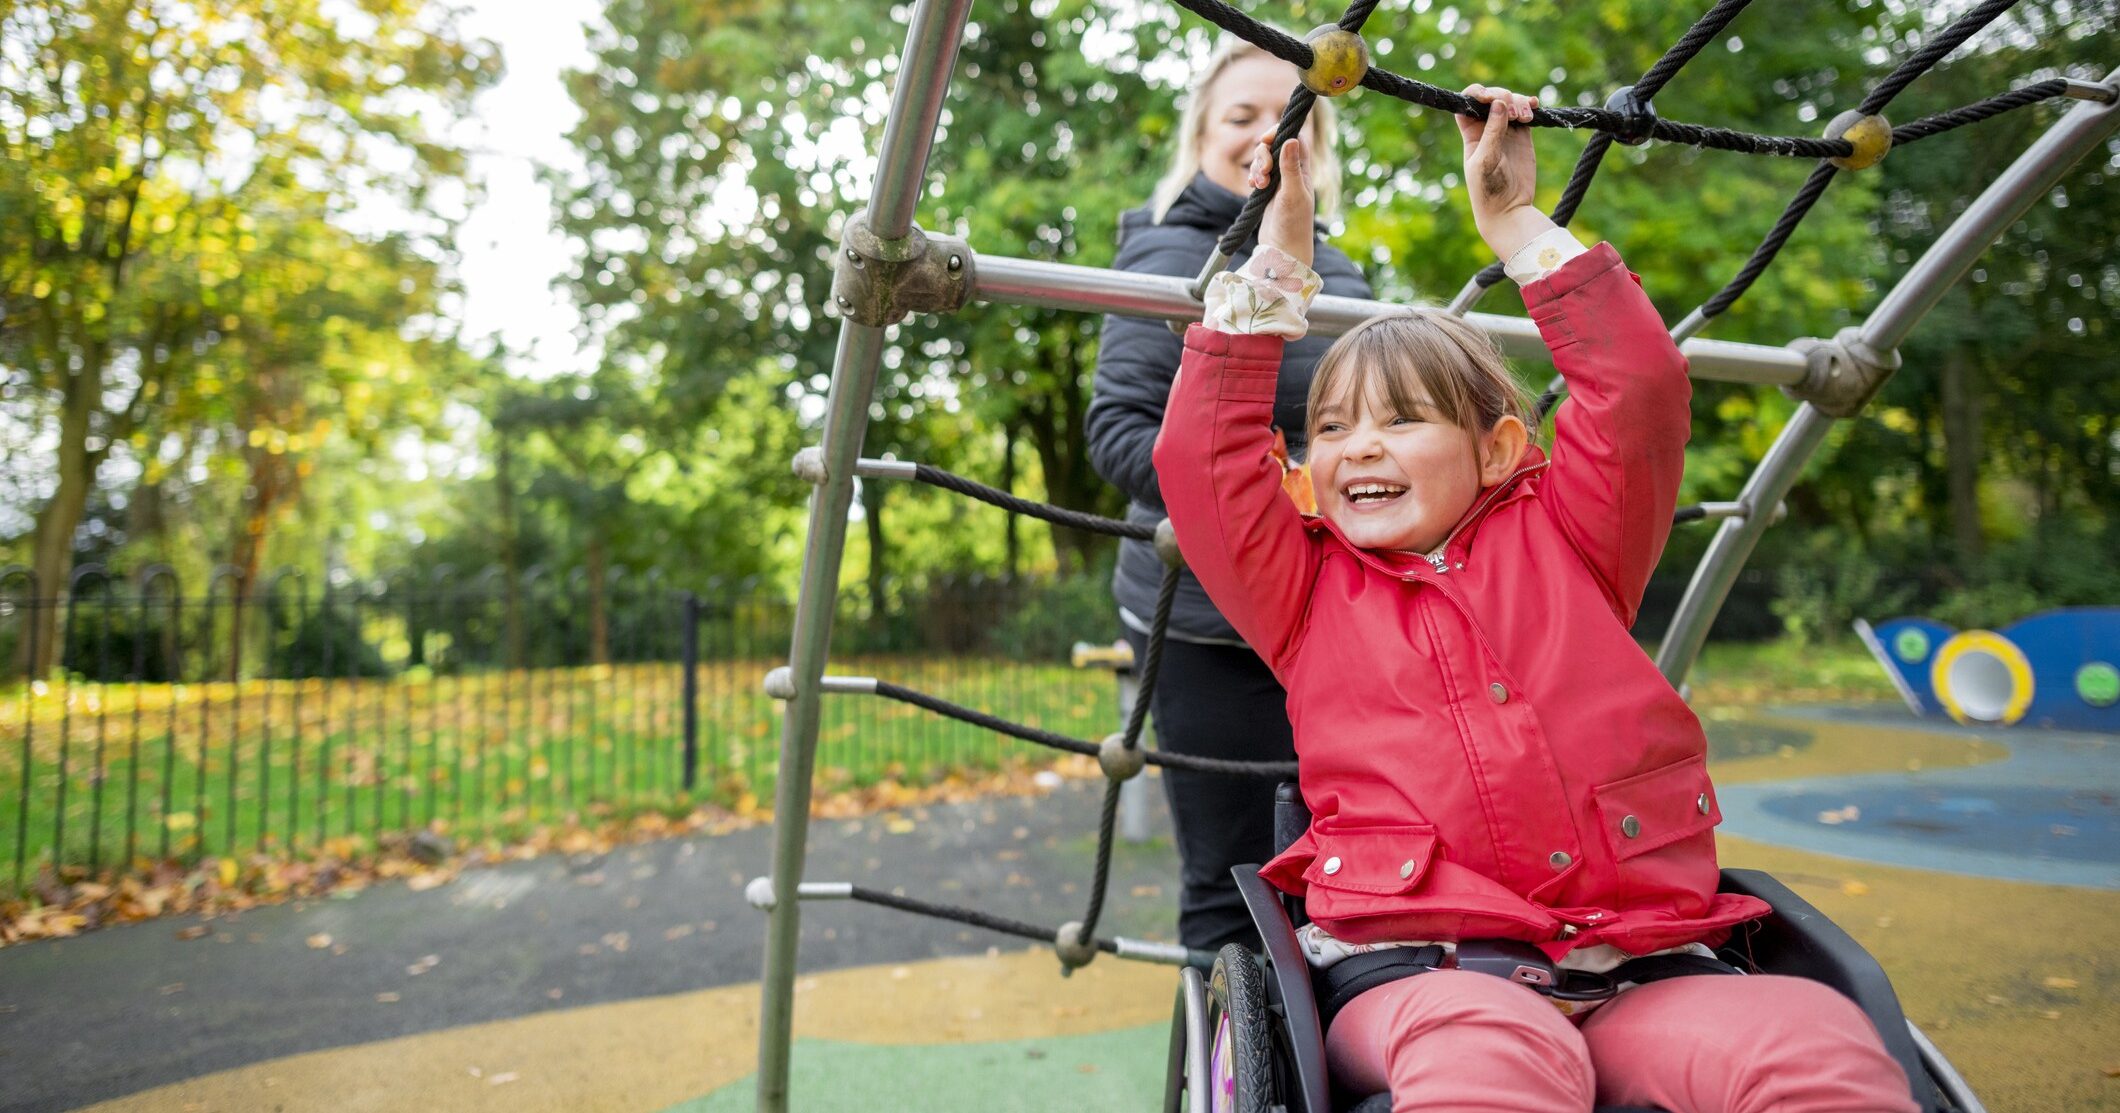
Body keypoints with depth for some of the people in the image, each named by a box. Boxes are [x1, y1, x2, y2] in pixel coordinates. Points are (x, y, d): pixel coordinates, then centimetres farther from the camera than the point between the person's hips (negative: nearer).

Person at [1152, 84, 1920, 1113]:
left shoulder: (1560, 544, 17)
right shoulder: (1307, 589, 15)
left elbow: (1639, 392, 7)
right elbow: (1202, 456, 4)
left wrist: (1515, 226, 11)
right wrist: (1276, 264, 6)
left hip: (1635, 974, 2)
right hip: (1410, 976, -1)